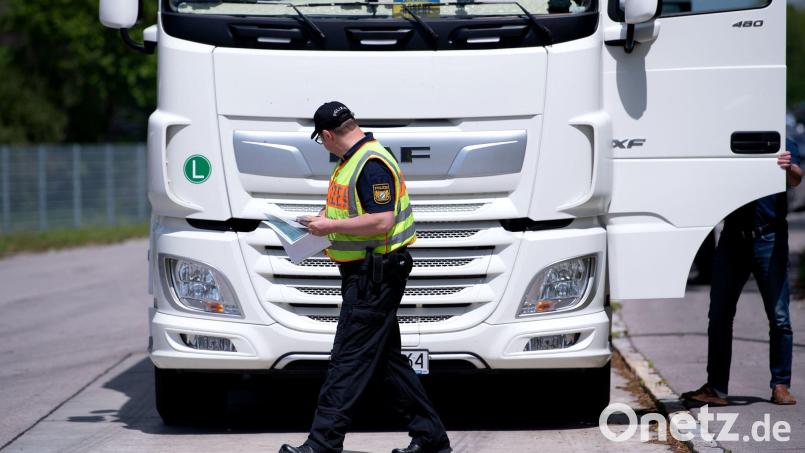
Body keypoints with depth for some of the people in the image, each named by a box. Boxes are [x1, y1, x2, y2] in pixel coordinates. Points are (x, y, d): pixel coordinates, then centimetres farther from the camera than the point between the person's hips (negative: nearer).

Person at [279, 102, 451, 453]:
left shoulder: (372, 163, -18)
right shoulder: (353, 160, 15)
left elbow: (382, 222, -26)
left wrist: (332, 226, -19)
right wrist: (327, 221, 14)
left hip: (373, 277, -11)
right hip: (365, 275, 11)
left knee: (348, 361, -10)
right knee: (387, 358, 13)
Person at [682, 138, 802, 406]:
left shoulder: (782, 145, 3)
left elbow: (795, 180, -14)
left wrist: (789, 168, -37)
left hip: (769, 240, -2)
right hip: (733, 238, 2)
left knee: (779, 318, -1)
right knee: (719, 315, 2)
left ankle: (781, 386, 8)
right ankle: (716, 389, 8)